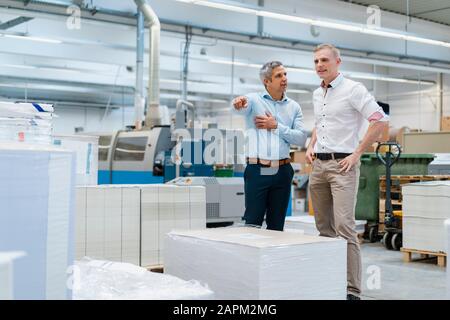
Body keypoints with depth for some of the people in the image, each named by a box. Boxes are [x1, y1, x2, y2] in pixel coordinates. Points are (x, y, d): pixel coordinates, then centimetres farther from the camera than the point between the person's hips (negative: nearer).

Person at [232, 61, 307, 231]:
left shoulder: (294, 107, 11)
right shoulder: (254, 100, 1)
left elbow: (301, 139, 2)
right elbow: (243, 107, -23)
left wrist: (276, 126, -7)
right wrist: (239, 102, -47)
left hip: (282, 171, 3)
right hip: (257, 170, -3)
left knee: (277, 226, 10)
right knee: (252, 224, -1)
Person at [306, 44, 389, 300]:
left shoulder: (353, 89, -6)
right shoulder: (317, 94, 16)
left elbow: (380, 121, -12)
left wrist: (357, 153, -12)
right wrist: (311, 146, 14)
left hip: (342, 165, -8)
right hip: (318, 165, 8)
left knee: (344, 226, -15)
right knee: (324, 228, 10)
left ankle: (353, 291, -13)